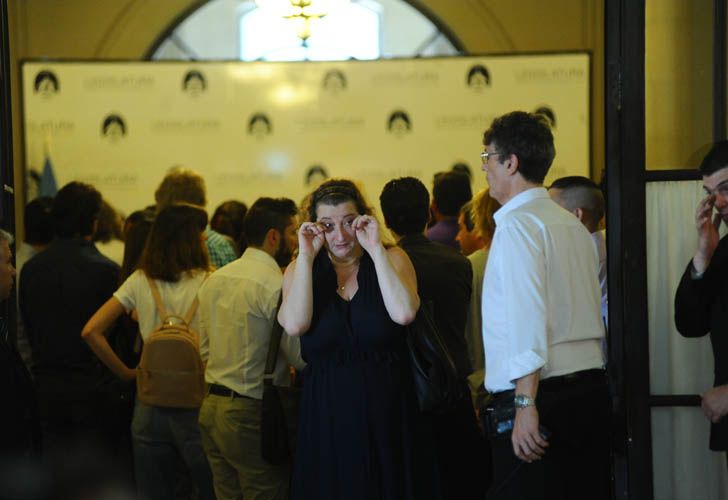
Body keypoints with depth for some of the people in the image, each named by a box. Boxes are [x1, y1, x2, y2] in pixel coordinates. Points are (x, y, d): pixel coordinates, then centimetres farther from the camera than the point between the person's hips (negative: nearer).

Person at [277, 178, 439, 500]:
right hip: (326, 416, 1)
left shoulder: (391, 259, 2)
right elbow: (294, 325, -14)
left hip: (387, 413, 0)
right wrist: (306, 256, -11)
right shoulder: (300, 269, 5)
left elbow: (403, 313, -17)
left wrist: (376, 250, -15)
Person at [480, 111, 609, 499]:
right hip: (590, 390, 9)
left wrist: (526, 405, -23)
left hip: (540, 396, -9)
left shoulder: (517, 224, -10)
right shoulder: (573, 224, 16)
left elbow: (529, 319, -20)